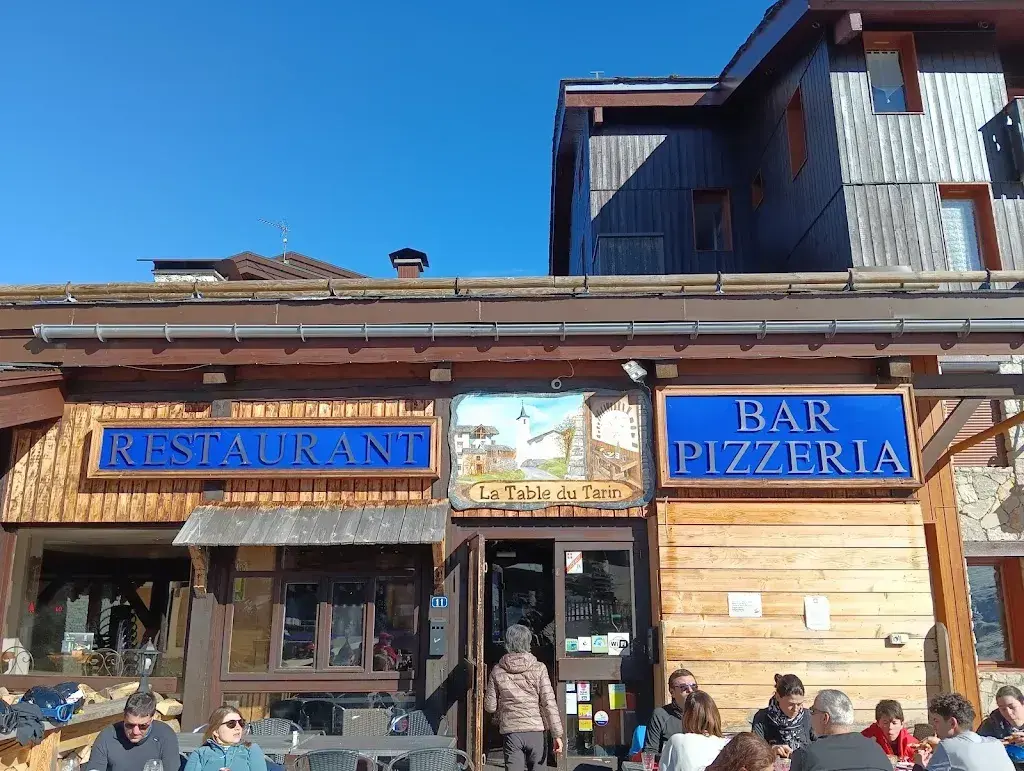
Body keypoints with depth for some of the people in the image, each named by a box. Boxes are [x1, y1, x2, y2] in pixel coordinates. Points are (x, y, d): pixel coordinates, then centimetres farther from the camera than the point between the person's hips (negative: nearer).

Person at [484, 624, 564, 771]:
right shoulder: (538, 668, -5)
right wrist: (557, 734, -6)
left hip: (510, 732, 1)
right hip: (536, 731, 0)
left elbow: (490, 706, 3)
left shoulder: (497, 671, 0)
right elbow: (549, 703, -9)